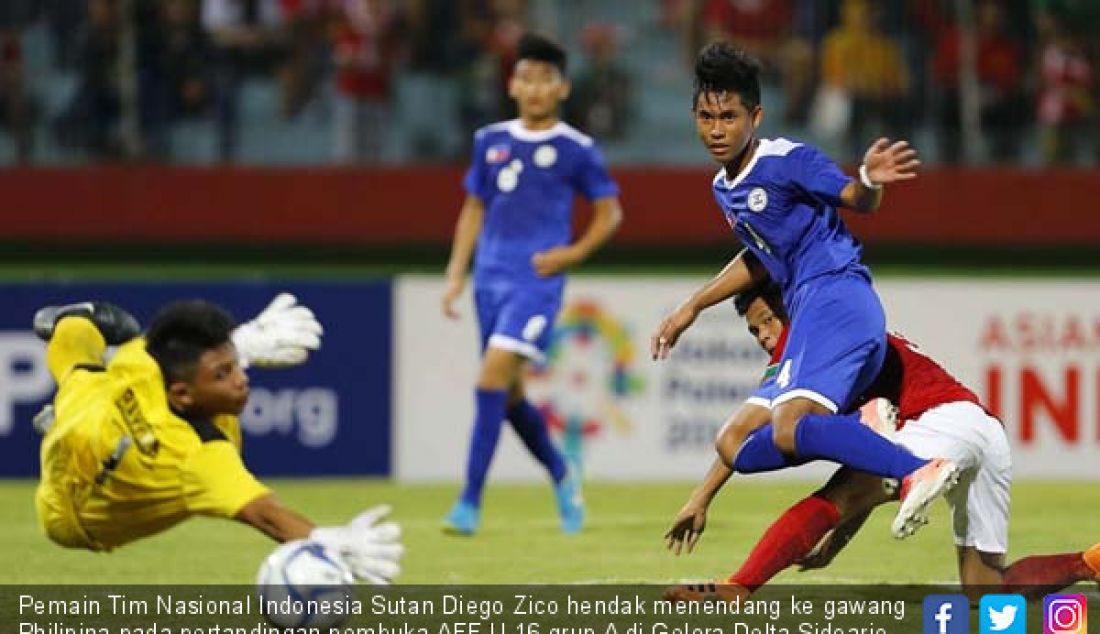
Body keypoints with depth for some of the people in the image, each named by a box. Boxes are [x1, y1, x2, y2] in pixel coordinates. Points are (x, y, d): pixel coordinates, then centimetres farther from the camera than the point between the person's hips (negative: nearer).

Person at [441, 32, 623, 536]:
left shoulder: (576, 150, -2)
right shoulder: (491, 141, 10)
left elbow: (609, 212, 5)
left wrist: (573, 253, -10)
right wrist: (457, 273, 11)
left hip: (537, 281, -6)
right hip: (491, 278, 6)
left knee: (493, 378, -18)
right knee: (508, 392, 11)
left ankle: (470, 502, -18)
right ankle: (562, 478, 34)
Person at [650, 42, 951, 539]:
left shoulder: (786, 160, -6)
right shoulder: (723, 189, 19)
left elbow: (856, 200, -11)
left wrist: (869, 182, -35)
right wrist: (690, 309, 39)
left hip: (836, 296, -10)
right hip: (807, 314, 10)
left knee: (789, 431, -32)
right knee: (741, 450, 4)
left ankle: (917, 471, -42)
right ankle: (864, 426, -6)